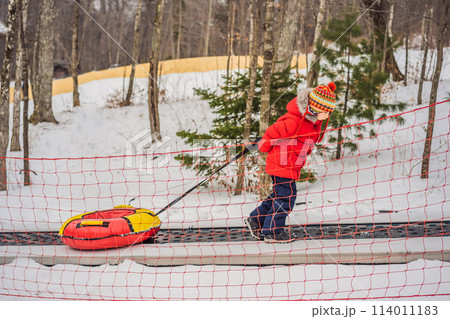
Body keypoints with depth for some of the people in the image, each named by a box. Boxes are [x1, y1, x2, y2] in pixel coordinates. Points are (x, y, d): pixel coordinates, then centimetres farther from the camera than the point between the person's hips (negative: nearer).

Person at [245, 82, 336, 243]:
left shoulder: (314, 120, 0)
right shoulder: (293, 122, -29)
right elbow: (273, 132, -17)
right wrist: (264, 147, -2)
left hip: (292, 165, 10)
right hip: (281, 164, -10)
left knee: (280, 194, 17)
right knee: (286, 196, -3)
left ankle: (255, 220, 28)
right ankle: (272, 232, 9)